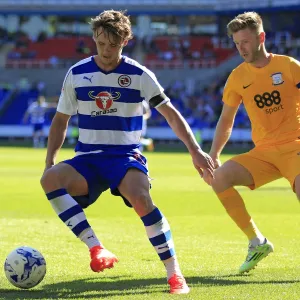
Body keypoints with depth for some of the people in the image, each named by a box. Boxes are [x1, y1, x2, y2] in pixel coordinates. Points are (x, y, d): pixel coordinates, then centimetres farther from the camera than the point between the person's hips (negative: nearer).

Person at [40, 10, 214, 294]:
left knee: (140, 198, -35)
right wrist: (50, 161, 1)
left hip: (126, 156, -2)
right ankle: (97, 249, -35)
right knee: (50, 179, -31)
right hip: (87, 159, 2)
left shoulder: (139, 75, -2)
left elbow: (170, 114, 1)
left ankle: (174, 273, -23)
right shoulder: (76, 74, 4)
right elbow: (60, 121, 13)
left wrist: (195, 150, -8)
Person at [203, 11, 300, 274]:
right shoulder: (238, 77, 6)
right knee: (220, 178, -17)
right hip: (263, 153, 4)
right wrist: (213, 157, 6)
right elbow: (226, 121, 15)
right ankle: (257, 242, -7)